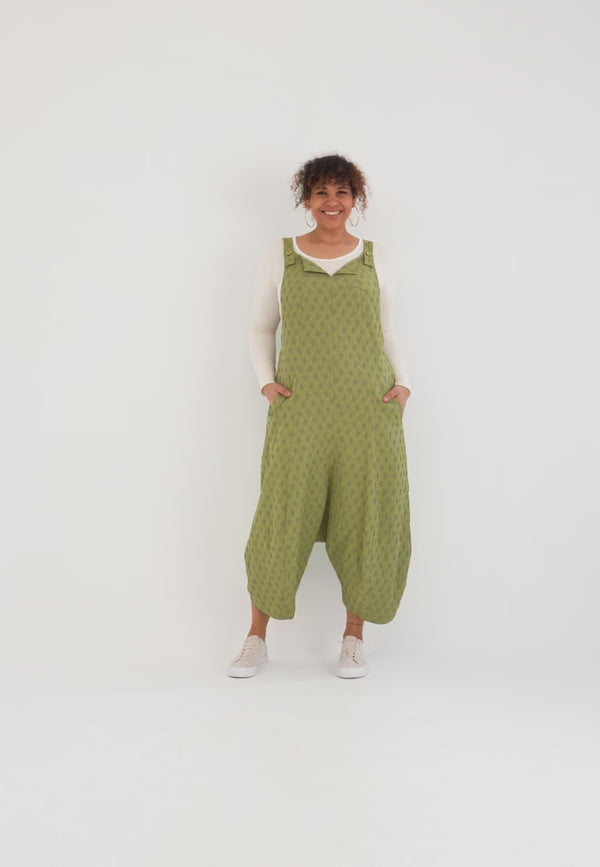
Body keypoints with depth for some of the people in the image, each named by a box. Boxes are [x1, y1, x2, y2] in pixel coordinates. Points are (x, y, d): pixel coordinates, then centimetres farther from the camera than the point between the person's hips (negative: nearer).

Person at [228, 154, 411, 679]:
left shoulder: (376, 258, 12)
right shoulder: (281, 256, 9)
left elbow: (388, 332, 17)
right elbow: (261, 327, 15)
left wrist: (402, 382, 2)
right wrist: (266, 381, 0)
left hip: (369, 408, 1)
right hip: (299, 409, -1)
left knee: (366, 518, 2)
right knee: (282, 515, -2)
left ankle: (354, 637, 18)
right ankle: (257, 639, 13)